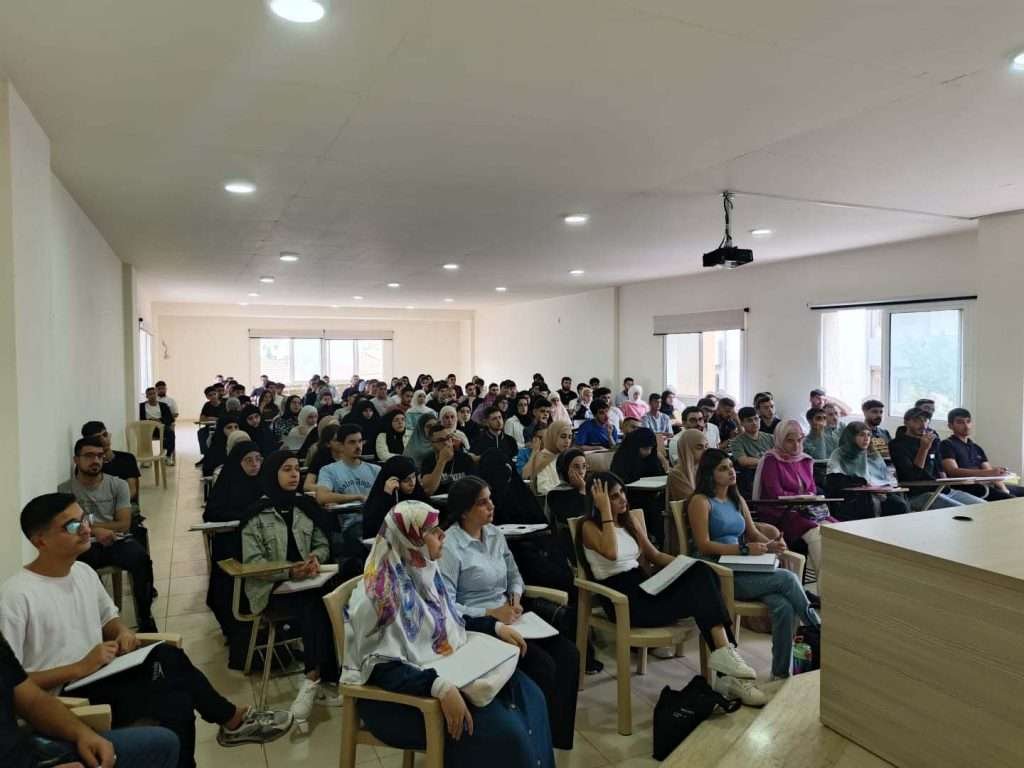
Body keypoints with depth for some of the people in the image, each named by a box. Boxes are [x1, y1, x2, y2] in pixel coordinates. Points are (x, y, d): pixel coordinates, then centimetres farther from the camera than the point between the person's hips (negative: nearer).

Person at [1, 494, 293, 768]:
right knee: (173, 700, -25)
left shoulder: (83, 572, 6)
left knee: (168, 657, -16)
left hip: (96, 678, 8)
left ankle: (231, 721, 3)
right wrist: (79, 668, -24)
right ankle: (234, 720, 0)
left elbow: (109, 618, 21)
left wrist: (122, 632, -1)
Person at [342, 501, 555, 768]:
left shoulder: (424, 570, 2)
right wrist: (440, 687, -38)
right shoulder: (380, 593, -22)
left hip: (448, 668, 8)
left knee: (528, 696, -3)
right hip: (401, 692, -8)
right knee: (502, 729, -21)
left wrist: (496, 626, 5)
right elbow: (381, 668, -26)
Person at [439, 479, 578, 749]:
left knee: (568, 653, -11)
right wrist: (490, 613, -21)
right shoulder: (449, 545, -16)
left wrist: (515, 597, -4)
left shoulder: (495, 534, 8)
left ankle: (558, 735, 1)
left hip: (507, 616, 7)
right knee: (542, 665, -22)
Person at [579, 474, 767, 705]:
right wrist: (606, 510, -21)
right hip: (621, 599, -6)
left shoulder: (631, 518, 15)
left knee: (701, 573, -21)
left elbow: (653, 555, 21)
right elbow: (611, 553, -25)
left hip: (643, 586, 7)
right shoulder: (590, 527, -5)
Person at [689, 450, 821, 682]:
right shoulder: (701, 502, -3)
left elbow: (753, 533, 21)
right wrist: (744, 549, -18)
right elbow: (704, 545, -11)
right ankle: (818, 631, -1)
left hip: (743, 570, 6)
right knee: (787, 578, -21)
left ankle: (781, 674, -12)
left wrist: (771, 544, -2)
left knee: (784, 607, -22)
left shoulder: (737, 500, 20)